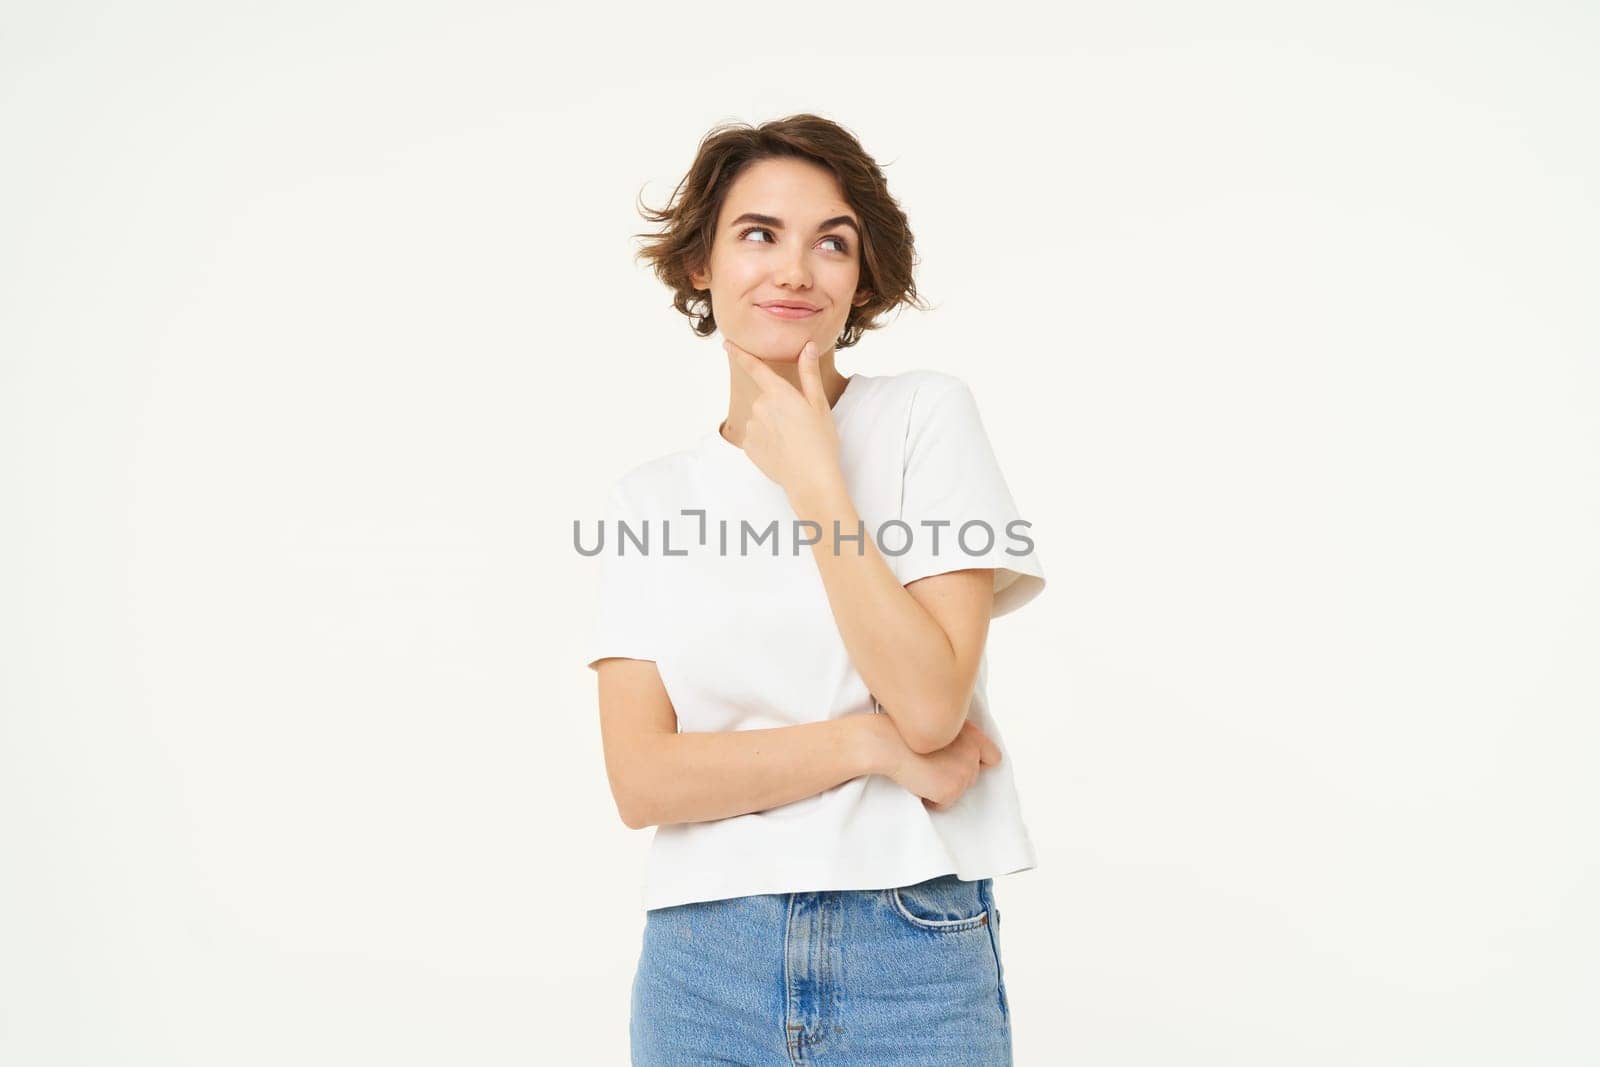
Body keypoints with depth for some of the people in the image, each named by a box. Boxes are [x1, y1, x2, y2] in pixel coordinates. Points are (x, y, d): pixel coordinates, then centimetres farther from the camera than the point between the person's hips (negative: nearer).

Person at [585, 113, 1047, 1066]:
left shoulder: (926, 416, -3)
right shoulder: (649, 500, 4)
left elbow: (930, 705, -14)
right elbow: (643, 781, -6)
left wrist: (814, 478, -12)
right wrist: (870, 745, -13)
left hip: (913, 956, -2)